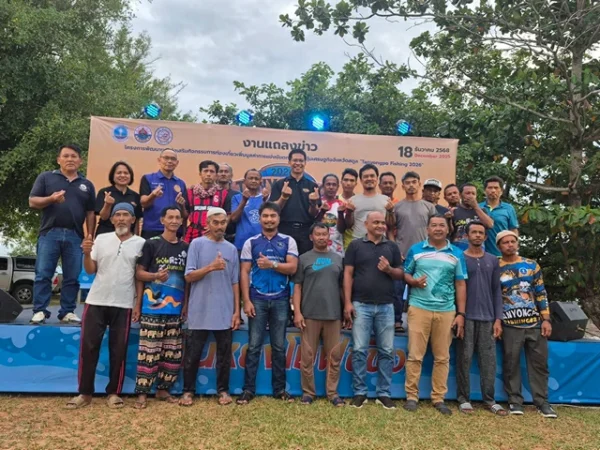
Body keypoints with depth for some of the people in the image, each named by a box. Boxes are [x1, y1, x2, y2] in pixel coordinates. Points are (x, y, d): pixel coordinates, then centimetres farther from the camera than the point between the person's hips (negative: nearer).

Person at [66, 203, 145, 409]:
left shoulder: (140, 243, 1)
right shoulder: (101, 239, 5)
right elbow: (90, 270, 6)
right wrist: (86, 253, -12)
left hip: (123, 304, -1)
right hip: (96, 301, 1)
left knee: (118, 350, 5)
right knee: (88, 347, 3)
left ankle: (113, 392, 17)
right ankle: (85, 393, 15)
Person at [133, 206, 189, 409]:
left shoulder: (185, 248, 11)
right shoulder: (151, 244, -1)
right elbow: (139, 273, 0)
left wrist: (187, 303, 9)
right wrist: (156, 275, -19)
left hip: (175, 309, 5)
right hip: (152, 307, -4)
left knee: (173, 353, 8)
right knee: (149, 352, -3)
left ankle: (163, 389, 22)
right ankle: (142, 393, 7)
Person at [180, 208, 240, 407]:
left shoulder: (231, 249, 8)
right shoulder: (197, 244, -1)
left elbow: (235, 282, 9)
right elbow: (189, 276, -6)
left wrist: (237, 310, 4)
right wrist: (211, 267, -21)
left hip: (225, 312, 3)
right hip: (199, 311, -2)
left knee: (224, 354, 10)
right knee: (192, 354, 7)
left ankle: (223, 390, 24)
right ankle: (188, 391, 23)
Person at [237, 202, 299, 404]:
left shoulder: (288, 241, 5)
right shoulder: (251, 243, 5)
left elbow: (292, 268, -5)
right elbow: (244, 273, 0)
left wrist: (271, 264, -17)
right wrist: (246, 301, -7)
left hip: (280, 300, 1)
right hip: (257, 299, 0)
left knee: (279, 347, 8)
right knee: (254, 346, 3)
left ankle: (280, 389, 18)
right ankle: (248, 389, 11)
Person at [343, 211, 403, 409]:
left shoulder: (392, 247, 10)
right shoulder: (355, 245, 3)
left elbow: (401, 273, 12)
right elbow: (348, 274, 0)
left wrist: (389, 269, -12)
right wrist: (347, 303, -7)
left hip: (386, 306, 3)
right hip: (361, 305, -2)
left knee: (386, 351, 6)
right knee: (359, 350, 0)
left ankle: (384, 393, 17)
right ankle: (359, 393, 11)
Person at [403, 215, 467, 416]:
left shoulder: (457, 254, 9)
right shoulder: (415, 250, 6)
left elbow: (460, 285, 8)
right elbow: (405, 274, 9)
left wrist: (461, 314, 2)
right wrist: (414, 281, -15)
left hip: (446, 311, 2)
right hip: (419, 308, -1)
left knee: (442, 357, 7)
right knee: (415, 355, -1)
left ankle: (439, 398, 17)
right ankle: (411, 396, 9)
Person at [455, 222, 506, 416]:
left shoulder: (492, 261, 11)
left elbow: (497, 291, 11)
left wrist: (498, 318, 3)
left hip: (487, 318, 3)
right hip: (466, 317, -3)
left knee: (489, 359, 5)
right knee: (464, 358, 1)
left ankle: (489, 399, 15)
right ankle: (464, 398, 10)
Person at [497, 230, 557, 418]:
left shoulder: (532, 265, 9)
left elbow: (541, 294, 9)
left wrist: (546, 319, 2)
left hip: (535, 323, 2)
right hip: (510, 325, -2)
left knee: (539, 363, 6)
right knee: (511, 364, 2)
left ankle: (542, 402, 16)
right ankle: (515, 401, 13)